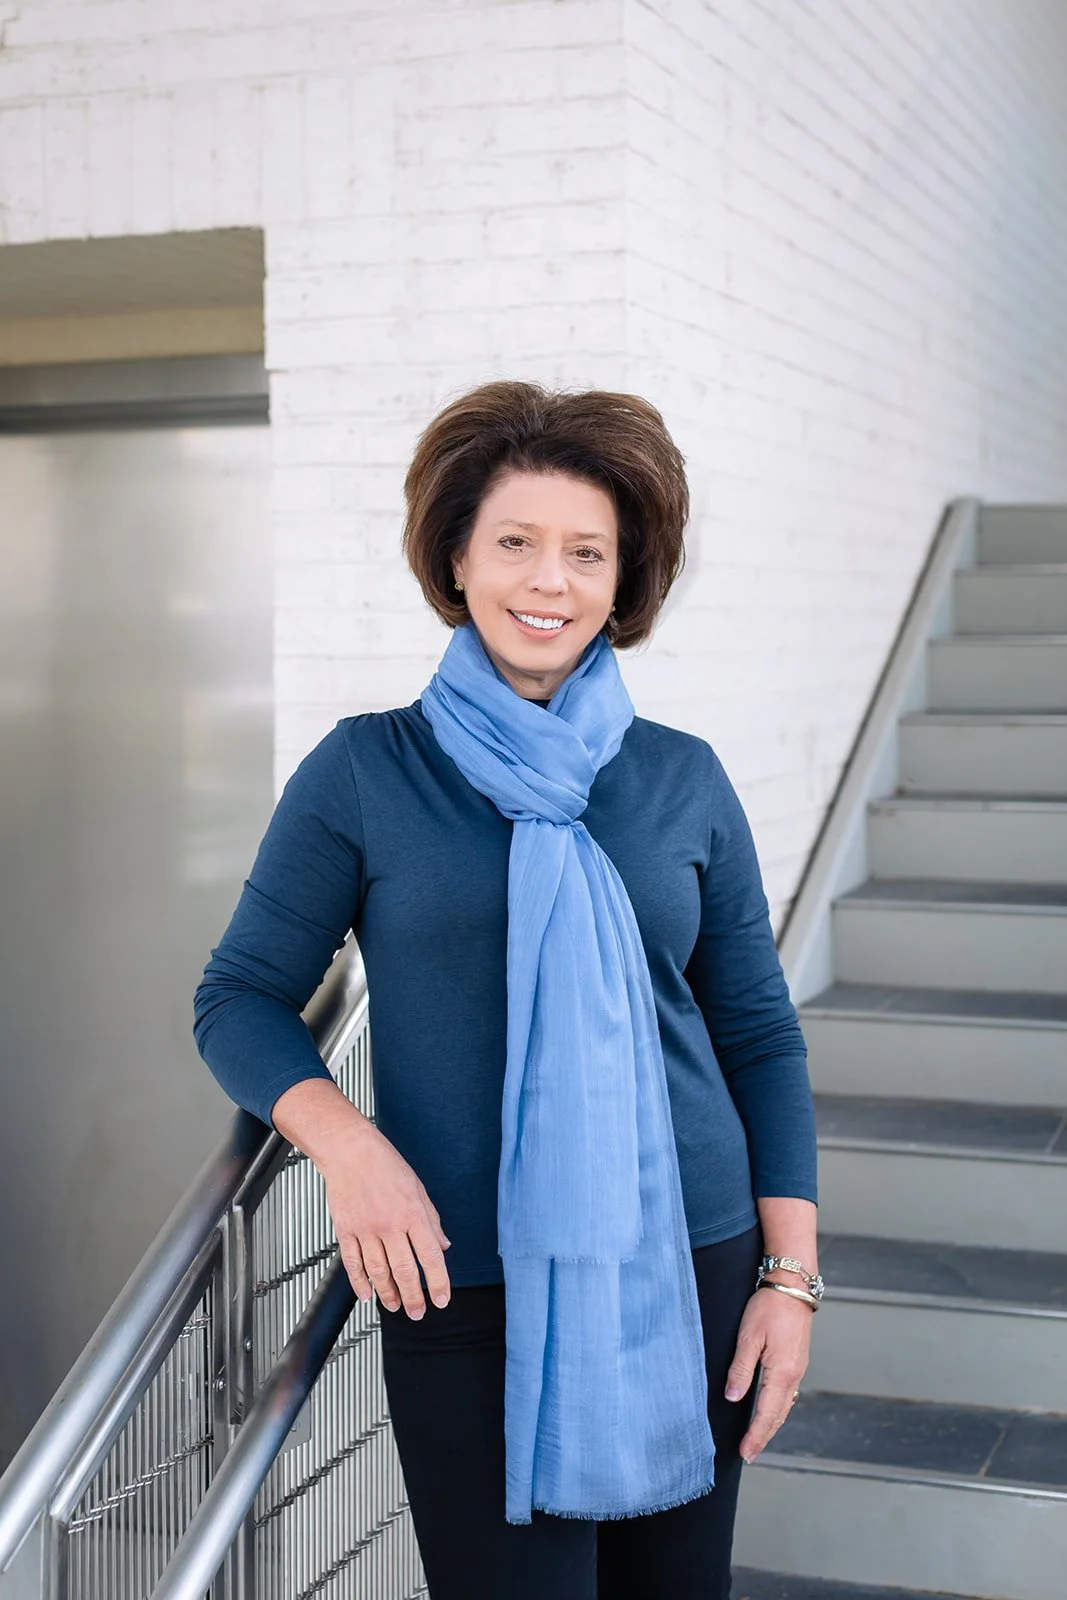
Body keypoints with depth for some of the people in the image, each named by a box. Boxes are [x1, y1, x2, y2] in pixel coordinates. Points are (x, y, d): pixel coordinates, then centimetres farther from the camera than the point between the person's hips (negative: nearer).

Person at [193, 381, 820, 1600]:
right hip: (466, 1290, -2)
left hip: (688, 1271, 3)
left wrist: (790, 1276, 2)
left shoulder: (683, 781, 4)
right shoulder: (366, 771, -2)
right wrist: (346, 1143, -17)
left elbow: (760, 1034, 7)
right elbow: (240, 998, 1)